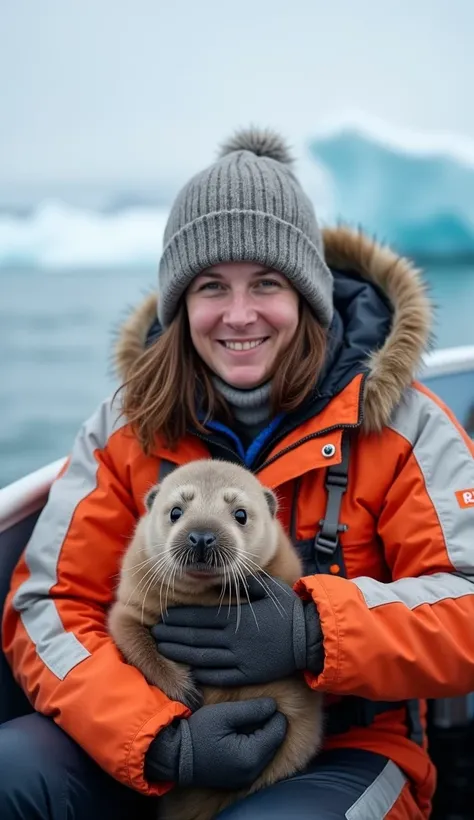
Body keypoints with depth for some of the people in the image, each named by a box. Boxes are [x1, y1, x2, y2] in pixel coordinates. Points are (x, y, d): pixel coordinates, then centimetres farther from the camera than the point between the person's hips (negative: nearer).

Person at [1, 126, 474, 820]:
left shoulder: (397, 424, -6)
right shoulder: (130, 429, 0)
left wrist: (313, 630, -27)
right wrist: (160, 741, -21)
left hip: (346, 750, -2)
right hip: (147, 754, 2)